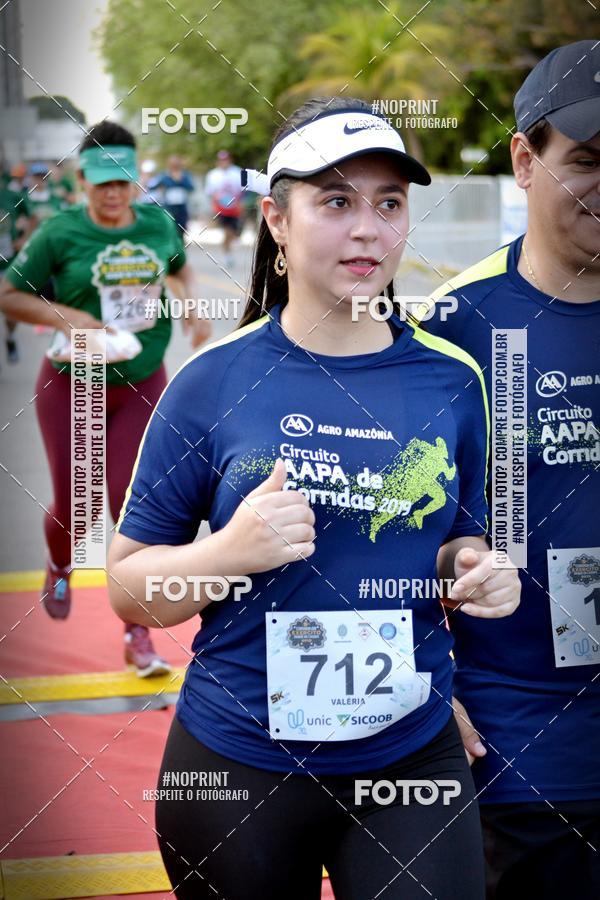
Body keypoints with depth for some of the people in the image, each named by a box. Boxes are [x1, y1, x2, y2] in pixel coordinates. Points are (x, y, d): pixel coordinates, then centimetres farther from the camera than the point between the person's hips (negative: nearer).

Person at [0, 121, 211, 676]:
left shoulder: (159, 225, 0)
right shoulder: (60, 234, -12)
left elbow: (182, 268, 21)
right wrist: (63, 317, -21)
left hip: (142, 387, 2)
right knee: (75, 504, 7)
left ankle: (138, 637, 3)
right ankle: (60, 568, 46)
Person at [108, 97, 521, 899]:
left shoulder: (452, 380, 0)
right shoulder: (215, 380, -6)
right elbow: (127, 585, -3)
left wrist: (476, 570, -8)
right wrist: (229, 553, -22)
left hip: (412, 759, 1)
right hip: (238, 769, -1)